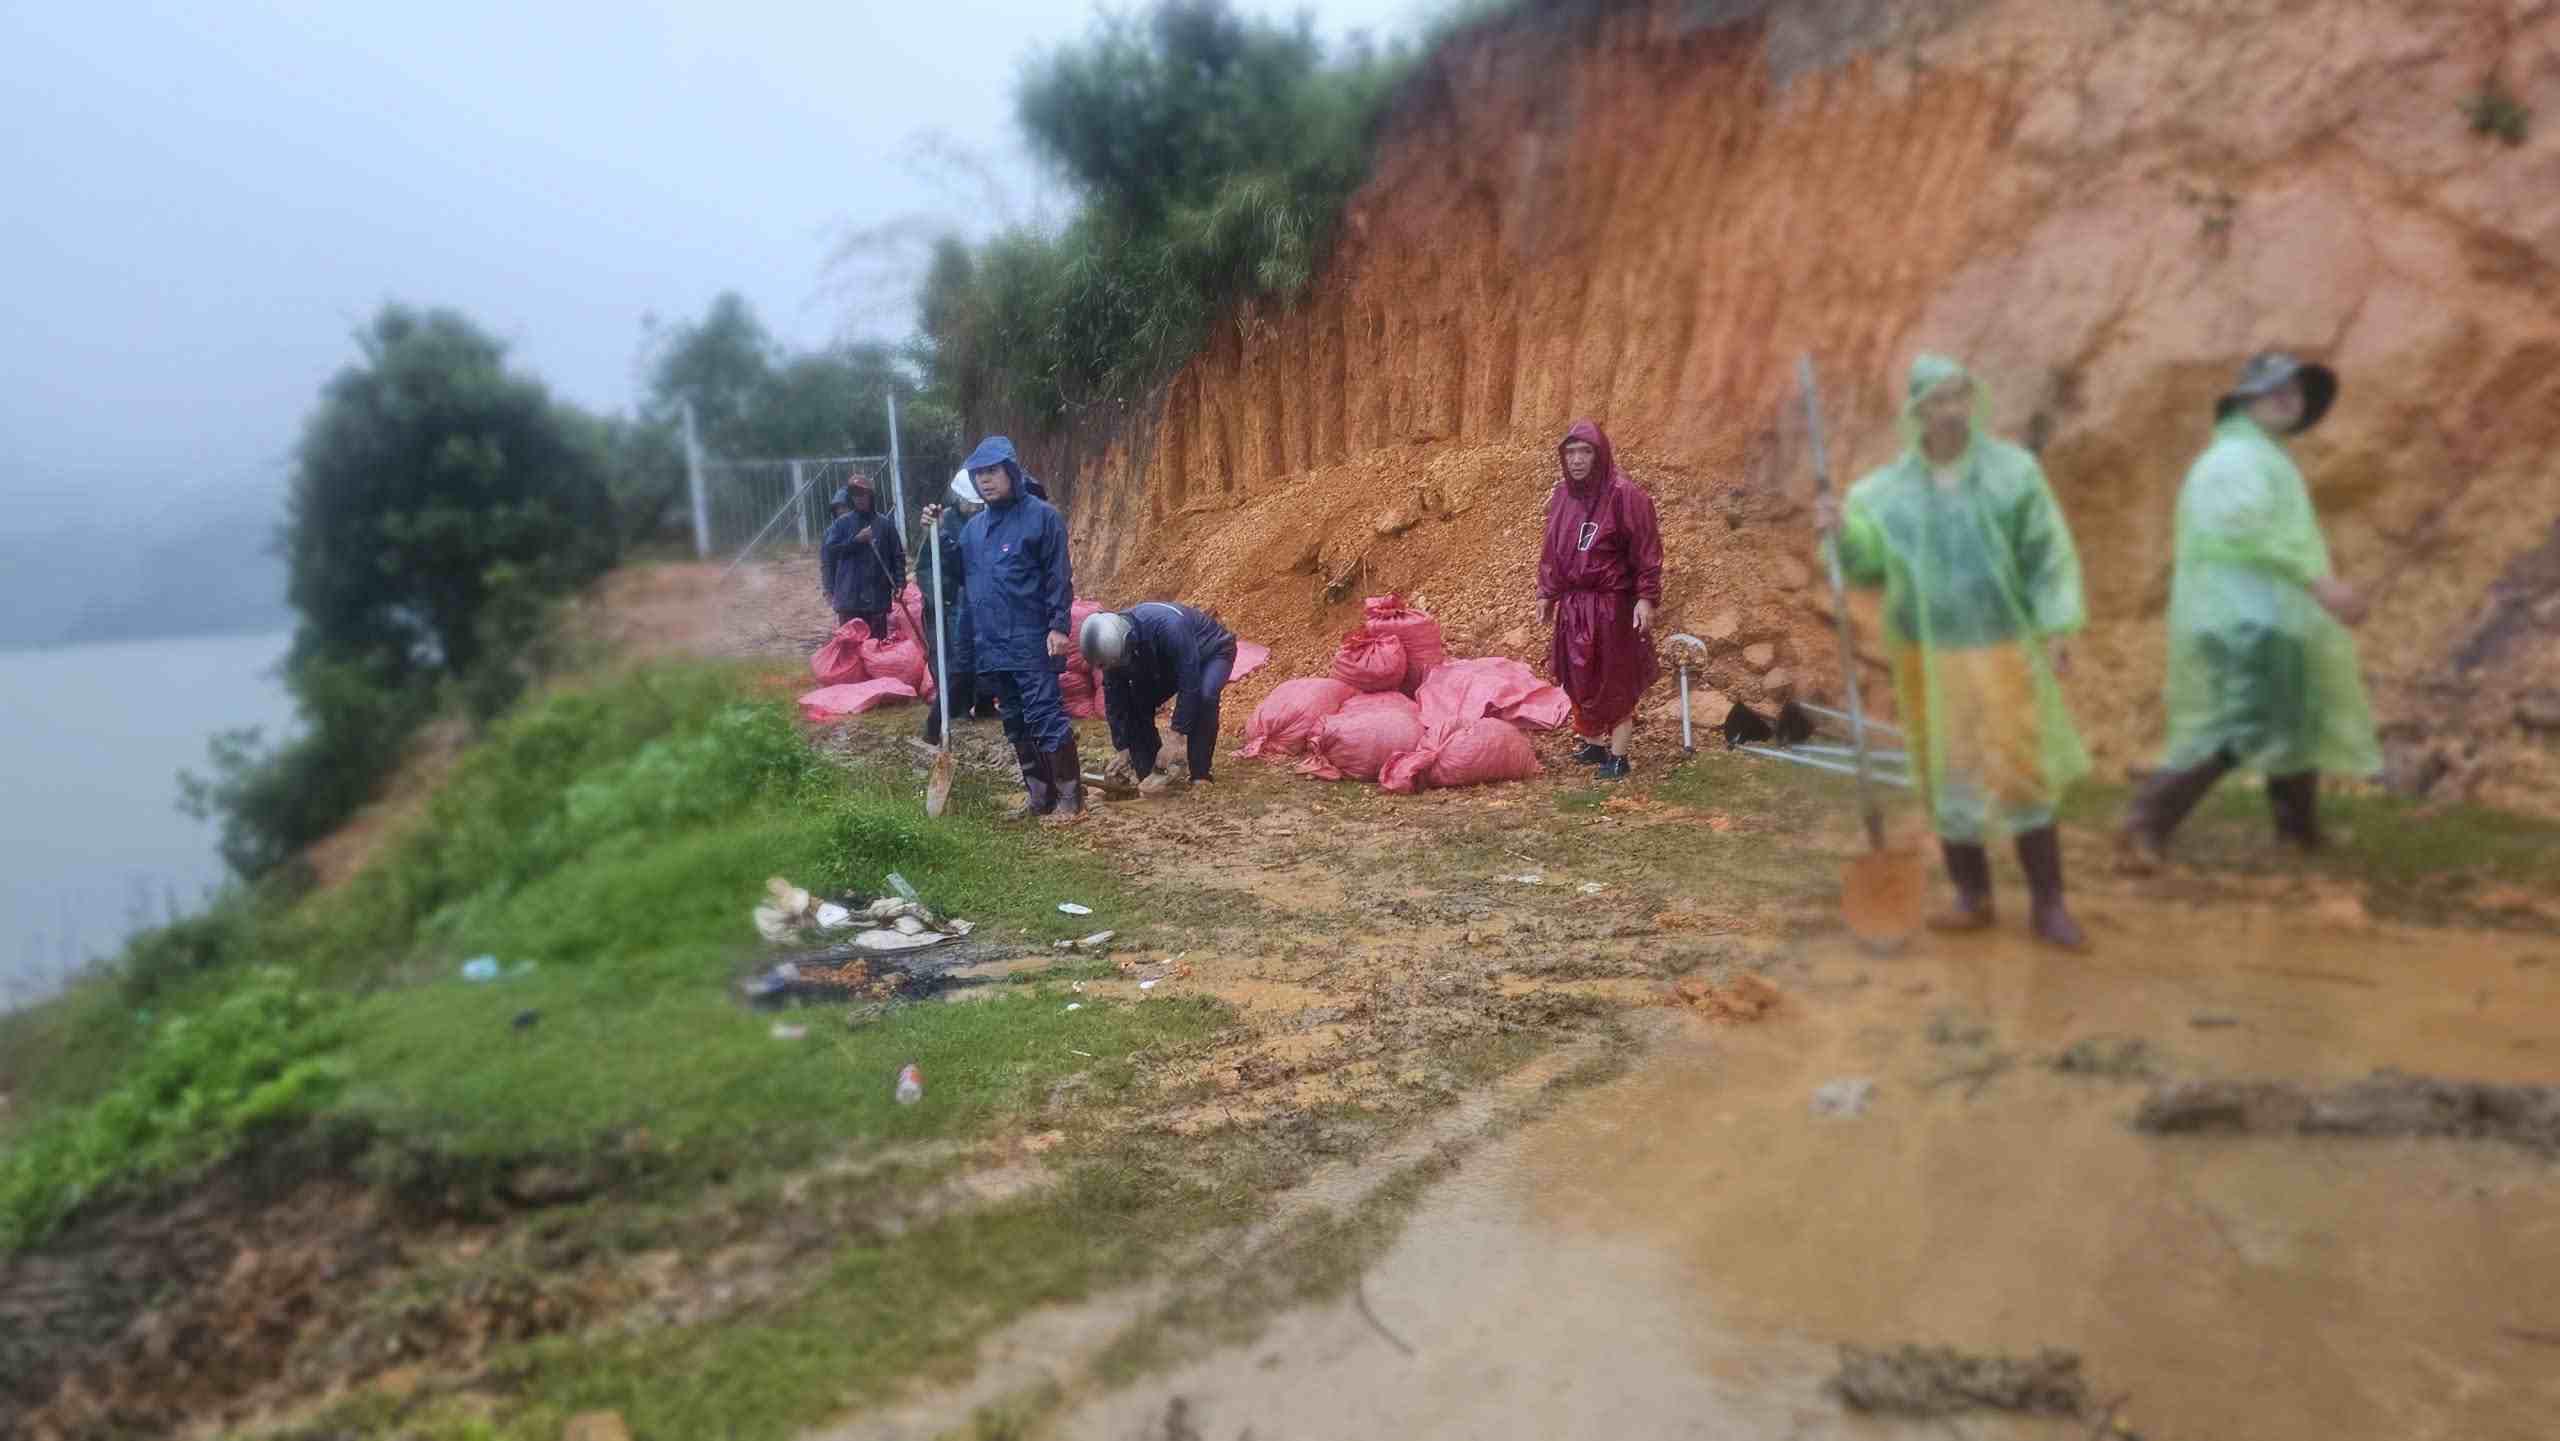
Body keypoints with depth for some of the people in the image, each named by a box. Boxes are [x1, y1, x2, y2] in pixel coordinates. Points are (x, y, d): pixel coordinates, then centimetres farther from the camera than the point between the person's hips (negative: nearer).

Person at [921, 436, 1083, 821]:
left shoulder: (1041, 516, -6)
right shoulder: (973, 525, 13)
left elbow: (1059, 576, -8)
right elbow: (958, 574, 20)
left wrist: (1059, 626, -14)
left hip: (1030, 641, -7)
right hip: (989, 642, 7)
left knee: (1046, 716, -7)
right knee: (1015, 722, 12)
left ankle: (1071, 798, -1)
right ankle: (1039, 795, 21)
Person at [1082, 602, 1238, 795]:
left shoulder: (1167, 627, -44)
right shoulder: (1112, 642, -23)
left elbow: (1190, 686, -39)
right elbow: (1114, 699, -13)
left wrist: (1176, 737, -37)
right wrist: (1121, 748, -14)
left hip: (1212, 652, -6)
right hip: (1170, 661, 6)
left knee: (1204, 697, -33)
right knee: (1137, 702, -11)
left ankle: (1200, 776, -23)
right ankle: (1146, 772, 0)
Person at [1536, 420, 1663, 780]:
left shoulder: (1625, 495, -14)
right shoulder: (1561, 497, 6)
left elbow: (1647, 551, -12)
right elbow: (1551, 551, 16)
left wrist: (1646, 598, -17)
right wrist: (1546, 594, 16)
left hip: (1613, 605, -6)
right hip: (1572, 605, 6)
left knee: (1616, 681, 2)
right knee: (1580, 680, 13)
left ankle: (1618, 756, 11)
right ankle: (1593, 745, 28)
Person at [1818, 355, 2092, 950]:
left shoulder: (2013, 471, -6)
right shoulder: (1889, 489, -1)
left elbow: (2049, 556, -6)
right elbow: (1868, 564, -6)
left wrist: (2057, 632, -14)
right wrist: (1840, 532, -27)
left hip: (2002, 652, -2)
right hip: (1930, 658, 2)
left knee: (2024, 775, -3)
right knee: (1950, 779, 7)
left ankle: (2047, 906, 8)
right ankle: (1972, 898, 21)